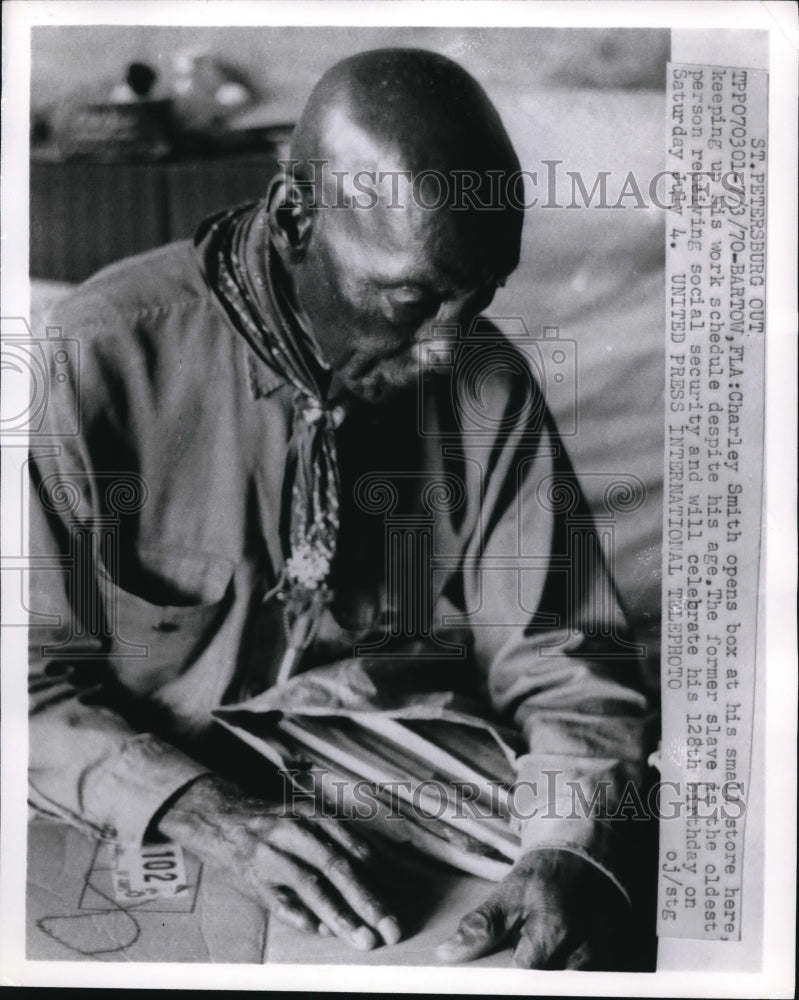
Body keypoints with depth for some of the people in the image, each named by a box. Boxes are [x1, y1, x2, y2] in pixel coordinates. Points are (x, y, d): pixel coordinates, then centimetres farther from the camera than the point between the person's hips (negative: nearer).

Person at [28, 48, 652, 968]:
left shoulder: (489, 385, -6)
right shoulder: (97, 360, -15)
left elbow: (563, 664, -3)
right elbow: (32, 678, -11)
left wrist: (572, 856, -21)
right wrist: (206, 814, -25)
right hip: (149, 850, 0)